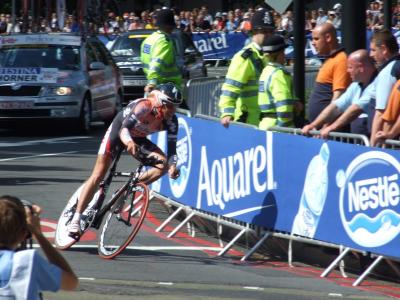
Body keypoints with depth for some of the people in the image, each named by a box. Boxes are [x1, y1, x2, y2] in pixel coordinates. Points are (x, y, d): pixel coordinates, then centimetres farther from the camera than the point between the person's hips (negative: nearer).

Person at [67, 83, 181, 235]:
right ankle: (76, 219, -9)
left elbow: (172, 146, -21)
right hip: (118, 131, -5)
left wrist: (173, 165, -40)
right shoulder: (145, 107, -35)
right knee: (98, 175, -11)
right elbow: (124, 129, -44)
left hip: (137, 138, 5)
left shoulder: (171, 120, -19)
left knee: (163, 164, -18)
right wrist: (129, 142, -65)